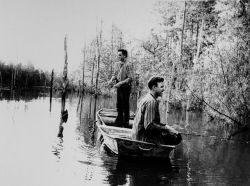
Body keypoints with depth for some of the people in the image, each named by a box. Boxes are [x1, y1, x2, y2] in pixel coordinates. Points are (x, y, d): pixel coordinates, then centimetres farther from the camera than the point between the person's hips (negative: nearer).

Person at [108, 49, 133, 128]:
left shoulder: (128, 65, -14)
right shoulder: (116, 64, 8)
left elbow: (130, 78, -18)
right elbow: (114, 75, 15)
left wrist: (120, 83, -24)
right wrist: (111, 80, -5)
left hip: (125, 87, -7)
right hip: (119, 87, 7)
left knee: (125, 105, 0)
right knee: (119, 105, 13)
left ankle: (125, 123, 10)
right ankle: (119, 121, 25)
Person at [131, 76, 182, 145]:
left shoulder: (146, 98, 13)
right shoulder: (151, 101, -19)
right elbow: (149, 126, -25)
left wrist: (165, 126, 9)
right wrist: (166, 128, -17)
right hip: (145, 139, -10)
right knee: (175, 138, -11)